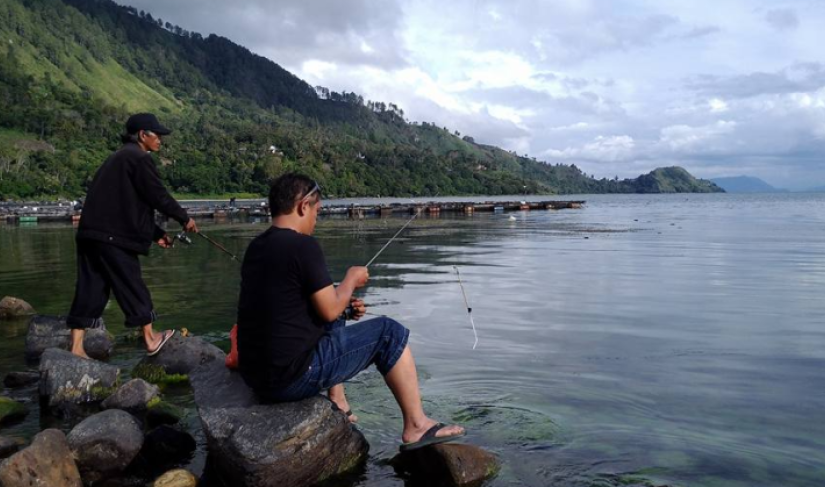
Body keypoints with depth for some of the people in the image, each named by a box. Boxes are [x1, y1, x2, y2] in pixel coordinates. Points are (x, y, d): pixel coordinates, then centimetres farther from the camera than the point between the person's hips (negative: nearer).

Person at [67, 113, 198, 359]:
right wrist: (184, 218, 4)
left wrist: (157, 234, 23)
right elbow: (158, 196, -10)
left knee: (90, 289, 8)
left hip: (90, 233, 9)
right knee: (132, 287, 3)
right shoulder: (139, 158, -7)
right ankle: (150, 339, 15)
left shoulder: (119, 157, 24)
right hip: (113, 236, -9)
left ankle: (76, 348, 8)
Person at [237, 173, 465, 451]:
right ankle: (416, 427, 9)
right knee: (390, 333, 2)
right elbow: (329, 310, -12)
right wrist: (352, 280, 6)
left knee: (335, 325, 31)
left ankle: (338, 406, 30)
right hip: (293, 379, -9)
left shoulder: (256, 247, 9)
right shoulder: (303, 246, -17)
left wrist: (344, 303, 14)